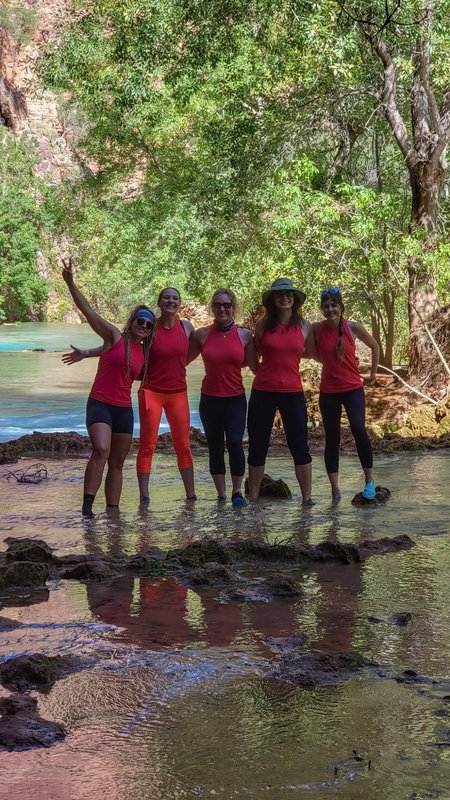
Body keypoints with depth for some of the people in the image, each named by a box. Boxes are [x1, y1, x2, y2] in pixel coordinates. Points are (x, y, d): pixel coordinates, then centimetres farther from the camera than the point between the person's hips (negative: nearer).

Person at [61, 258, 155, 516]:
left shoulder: (144, 353, 12)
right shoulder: (114, 336, -2)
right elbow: (88, 310, -12)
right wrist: (70, 282, -20)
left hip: (124, 409, 6)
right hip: (100, 404, -6)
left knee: (117, 463, 8)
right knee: (101, 449, -26)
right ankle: (87, 505, -27)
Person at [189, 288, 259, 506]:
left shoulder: (244, 335, 0)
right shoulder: (202, 335, 1)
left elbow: (255, 367, 4)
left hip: (235, 398, -1)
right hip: (210, 399, 1)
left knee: (234, 443, -15)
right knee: (215, 447, 5)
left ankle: (237, 492, 0)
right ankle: (221, 494, 15)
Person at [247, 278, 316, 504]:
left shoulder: (304, 326, 4)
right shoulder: (263, 324, 1)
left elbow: (314, 354, 16)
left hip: (293, 392, 0)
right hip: (263, 392, 0)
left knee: (300, 447, 0)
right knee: (257, 447, 6)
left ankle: (307, 498, 8)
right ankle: (253, 498, 16)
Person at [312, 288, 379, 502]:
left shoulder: (353, 327, -6)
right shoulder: (317, 329, -6)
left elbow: (375, 347, 9)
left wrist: (373, 374, 12)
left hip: (353, 388, -2)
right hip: (328, 391, 2)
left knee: (358, 429, -21)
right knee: (331, 438, 5)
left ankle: (369, 479, -8)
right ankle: (335, 488, 10)